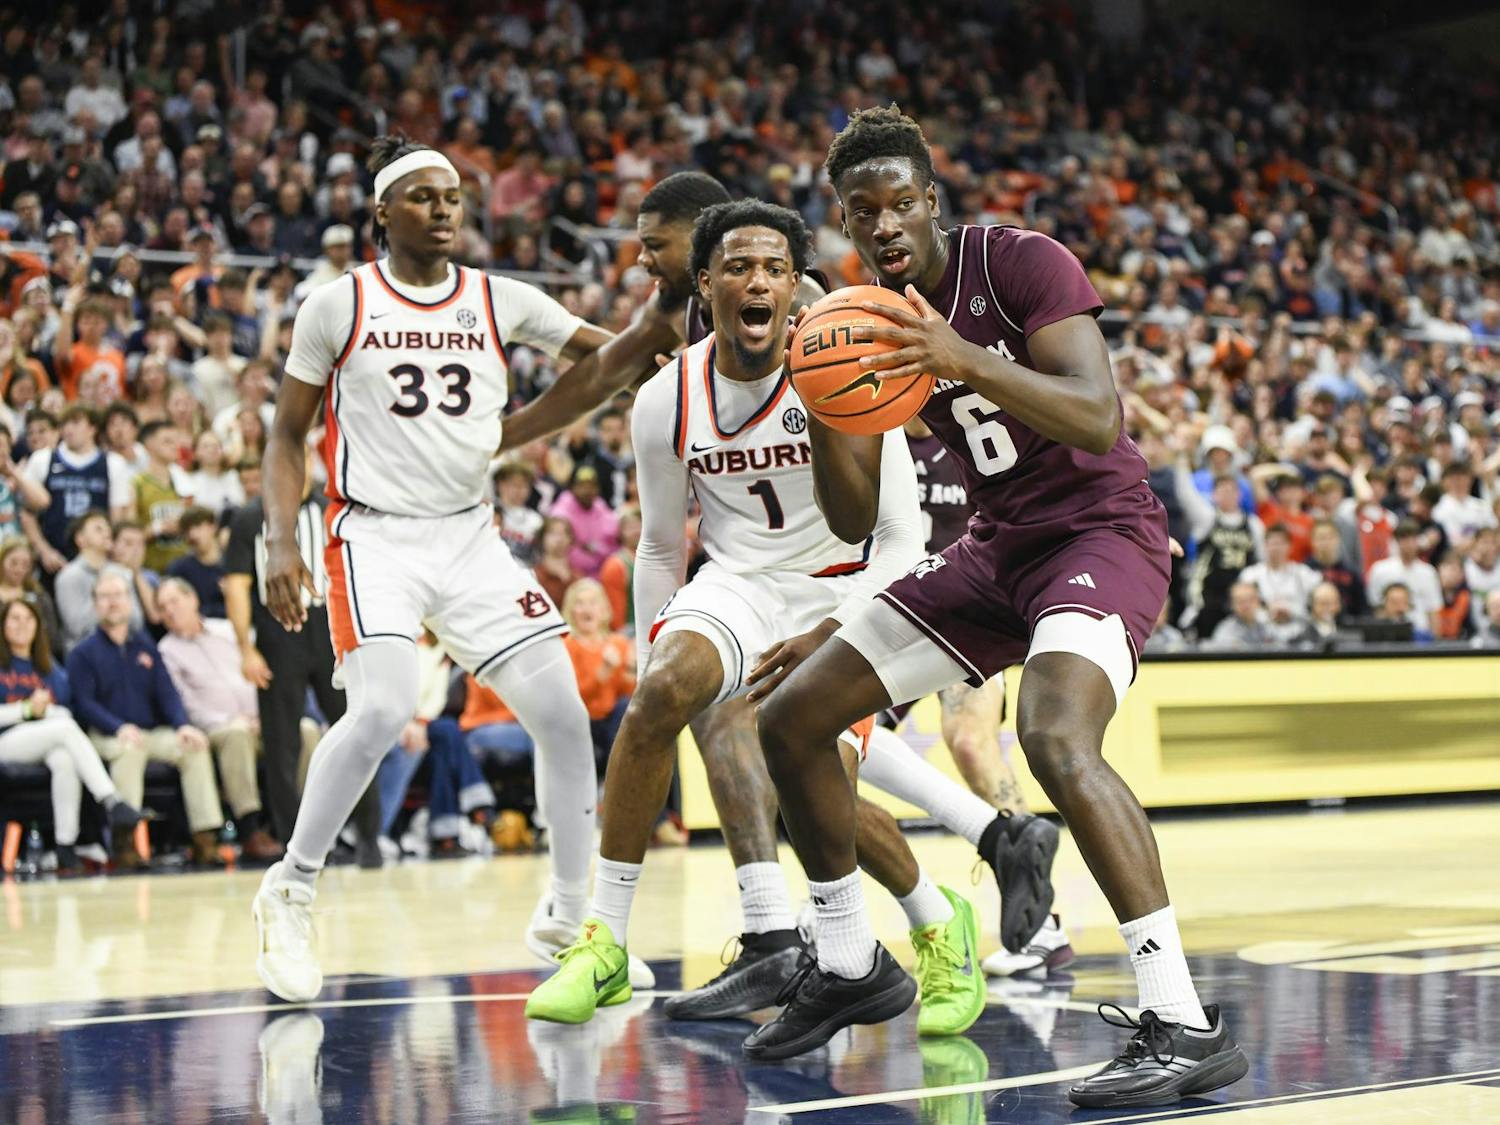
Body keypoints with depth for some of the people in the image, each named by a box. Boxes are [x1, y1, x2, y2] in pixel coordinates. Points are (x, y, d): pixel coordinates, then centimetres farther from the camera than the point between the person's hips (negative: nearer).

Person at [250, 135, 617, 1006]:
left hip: (472, 535, 4)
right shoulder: (338, 306, 0)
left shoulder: (499, 301, 7)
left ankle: (569, 917, 10)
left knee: (564, 712, -6)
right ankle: (291, 889, -7)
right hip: (377, 534, -4)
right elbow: (288, 437, 5)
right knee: (385, 708, -27)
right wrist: (281, 541, -7)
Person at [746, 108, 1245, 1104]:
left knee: (1057, 740, -35)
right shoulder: (868, 321, 3)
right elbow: (856, 521, 3)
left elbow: (1100, 420, -27)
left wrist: (968, 360, -40)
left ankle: (1186, 1027, -32)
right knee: (791, 719, 4)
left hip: (1101, 528, -7)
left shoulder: (1019, 263, -15)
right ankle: (847, 964, 22)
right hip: (995, 547, 8)